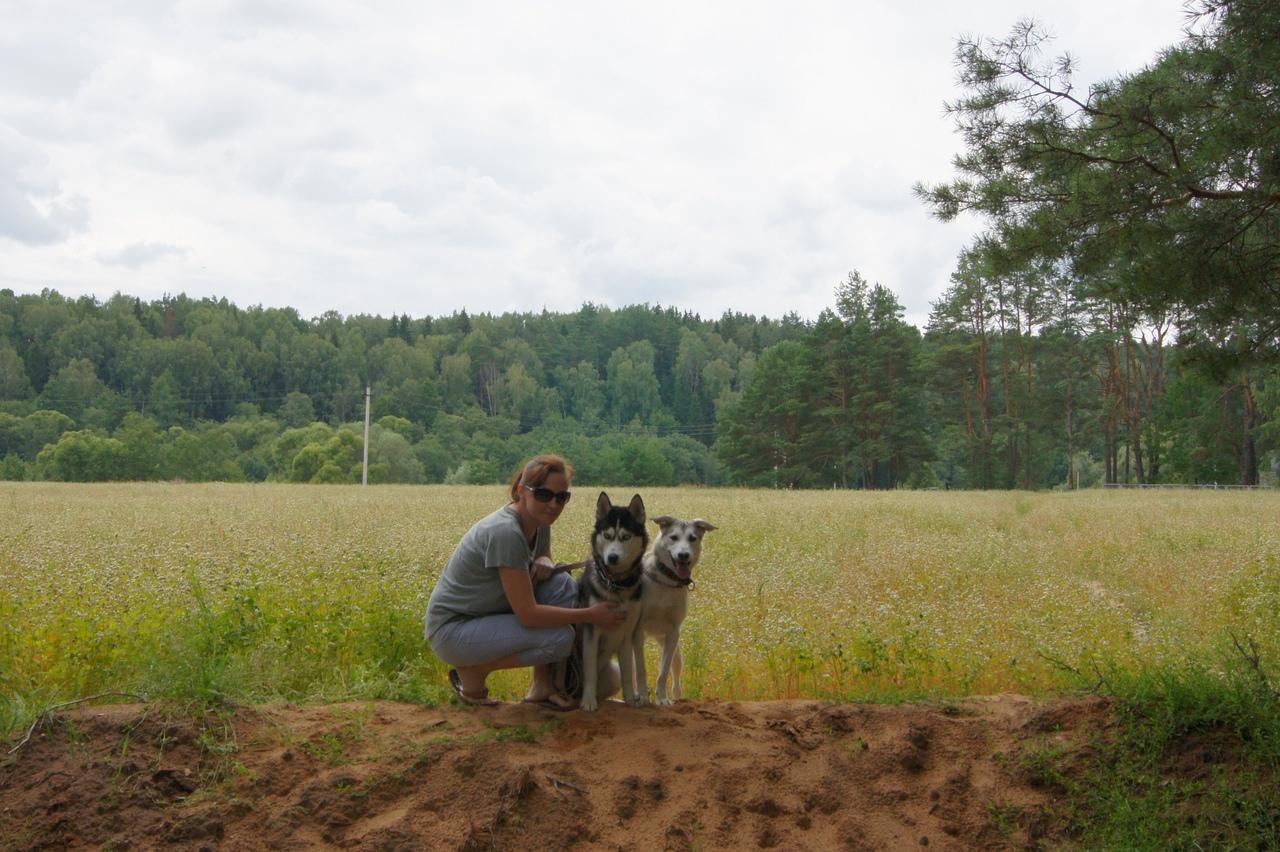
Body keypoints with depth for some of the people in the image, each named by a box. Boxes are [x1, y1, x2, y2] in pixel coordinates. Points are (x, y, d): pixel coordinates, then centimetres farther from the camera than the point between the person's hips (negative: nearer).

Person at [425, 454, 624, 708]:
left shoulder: (539, 524, 0)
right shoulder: (505, 532, -27)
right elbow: (528, 614, -27)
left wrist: (545, 562, -5)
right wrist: (590, 615, -19)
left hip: (488, 614, 9)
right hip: (452, 629, -9)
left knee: (563, 584, -7)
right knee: (559, 638, -23)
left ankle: (542, 686, 0)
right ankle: (471, 670, -3)